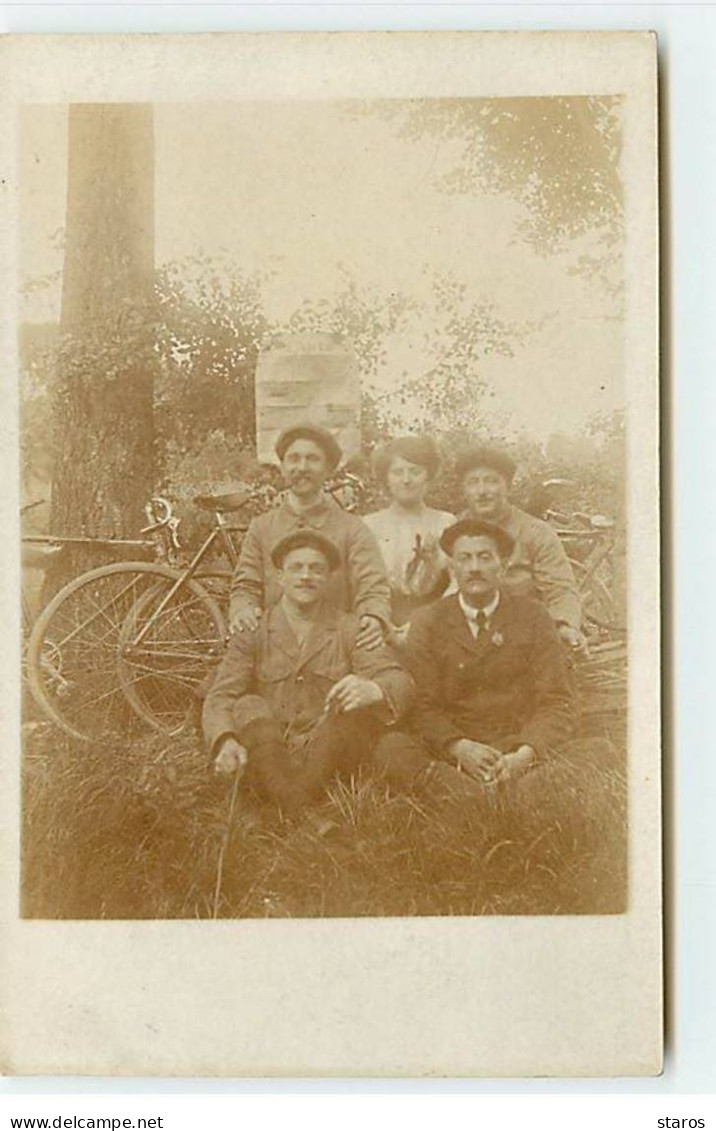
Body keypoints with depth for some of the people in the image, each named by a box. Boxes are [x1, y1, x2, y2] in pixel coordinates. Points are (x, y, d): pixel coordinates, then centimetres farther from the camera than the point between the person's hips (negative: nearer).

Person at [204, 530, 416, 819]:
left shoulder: (350, 630, 9)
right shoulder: (253, 634, 9)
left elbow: (400, 682, -7)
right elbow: (220, 698, -4)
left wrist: (374, 691, -33)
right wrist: (225, 741, -28)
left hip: (330, 762, 0)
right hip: (267, 764, 1)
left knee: (353, 700, -23)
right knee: (249, 708, -25)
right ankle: (300, 815, -38)